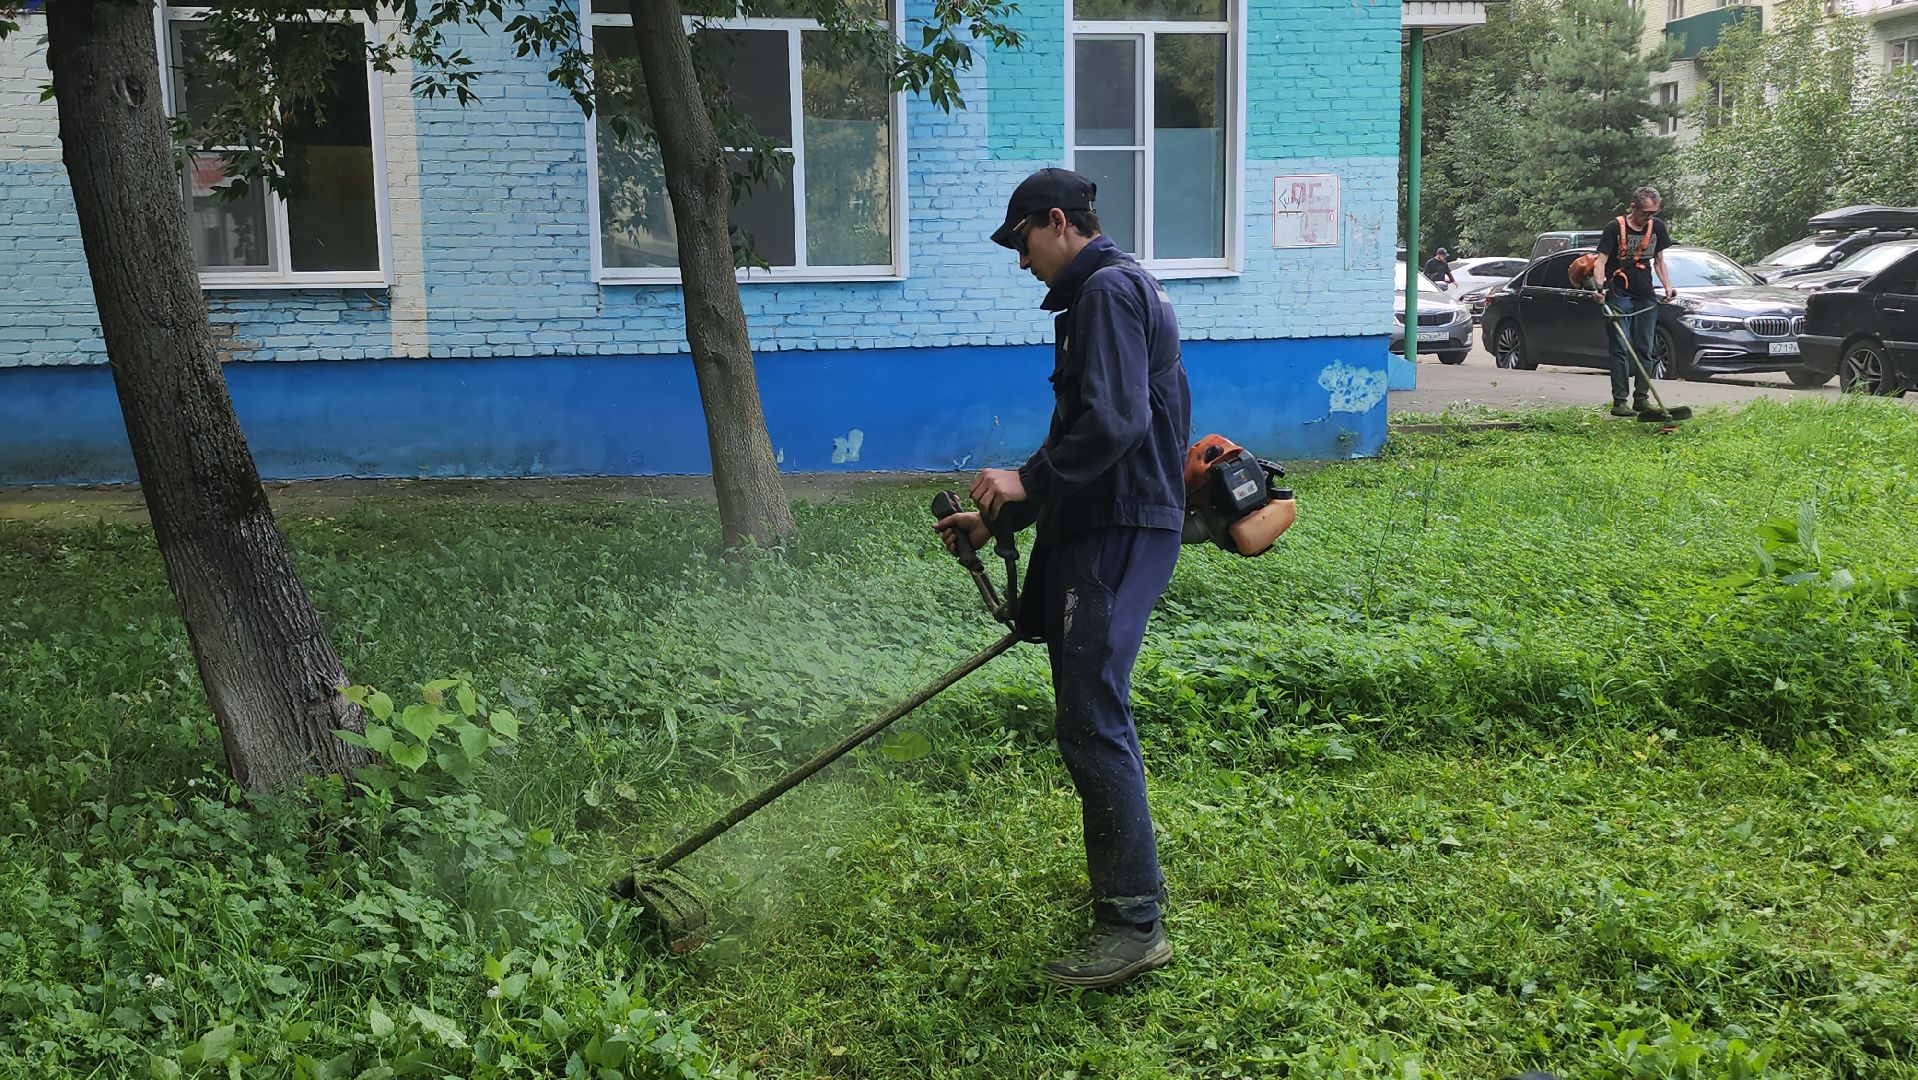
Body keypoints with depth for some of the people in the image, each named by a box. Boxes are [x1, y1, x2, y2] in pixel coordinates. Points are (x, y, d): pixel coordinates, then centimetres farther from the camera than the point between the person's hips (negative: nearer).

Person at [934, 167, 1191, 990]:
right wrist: (999, 519, 23)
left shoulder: (1110, 290, -11)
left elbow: (1116, 422, -24)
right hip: (1097, 530, 11)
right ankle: (1122, 883, 29)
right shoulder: (1097, 294, 23)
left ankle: (1135, 921, -5)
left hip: (1120, 534, -11)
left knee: (1090, 722, -11)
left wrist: (1028, 480, -15)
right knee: (1092, 716, 17)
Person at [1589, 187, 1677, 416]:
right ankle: (1619, 402, -8)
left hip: (1646, 297, 5)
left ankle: (1641, 399, 14)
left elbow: (1658, 261, 18)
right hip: (1619, 296, -5)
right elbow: (1600, 261, -10)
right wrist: (1600, 287, -27)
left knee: (1645, 350, 6)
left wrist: (1668, 286, 4)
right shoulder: (1615, 228, -7)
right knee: (1621, 349, -9)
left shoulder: (1657, 227, 8)